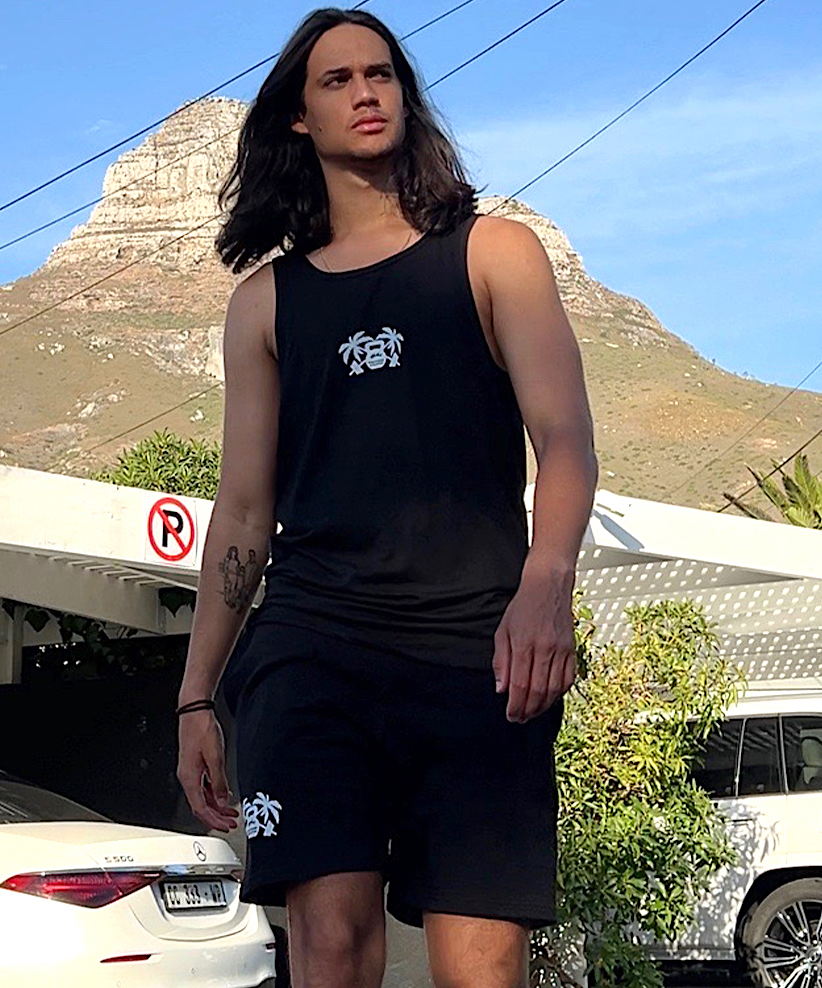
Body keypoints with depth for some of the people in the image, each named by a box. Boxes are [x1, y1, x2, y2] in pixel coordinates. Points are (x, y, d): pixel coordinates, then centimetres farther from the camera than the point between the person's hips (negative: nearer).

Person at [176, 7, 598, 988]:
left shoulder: (492, 252, 12)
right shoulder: (265, 300, 18)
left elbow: (565, 434, -1)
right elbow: (243, 510, 17)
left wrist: (546, 582, -21)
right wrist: (197, 695, 12)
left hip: (474, 649, -1)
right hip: (311, 644, 1)